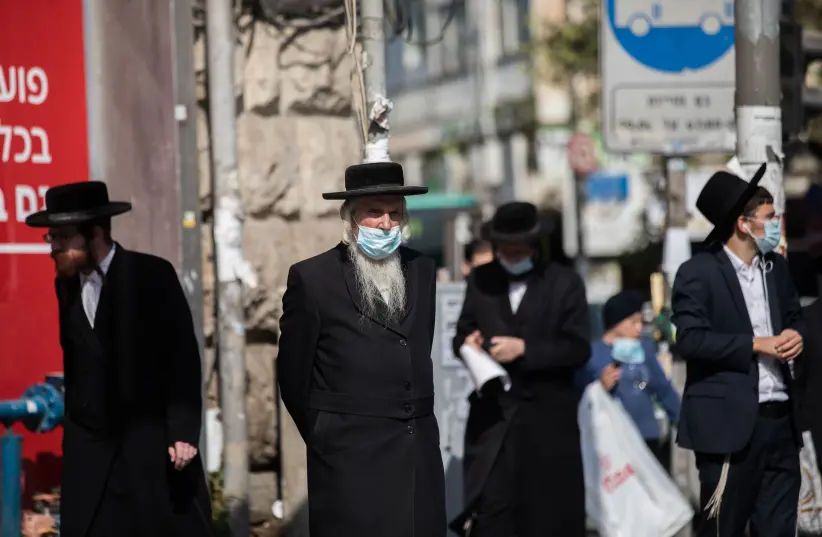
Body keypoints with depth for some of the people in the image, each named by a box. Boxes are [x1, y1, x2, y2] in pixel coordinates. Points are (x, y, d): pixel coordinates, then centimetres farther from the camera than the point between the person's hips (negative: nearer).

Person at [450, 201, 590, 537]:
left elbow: (578, 348, -6)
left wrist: (524, 348, -17)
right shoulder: (480, 280, 9)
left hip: (547, 417, -1)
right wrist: (468, 343, -12)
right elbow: (461, 333, 13)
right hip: (493, 412, 1)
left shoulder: (565, 283, 0)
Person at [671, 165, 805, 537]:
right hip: (729, 421, -6)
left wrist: (795, 335, 0)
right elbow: (690, 340, -16)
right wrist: (755, 344, -16)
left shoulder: (776, 268, 14)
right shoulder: (698, 273, -7)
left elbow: (794, 318, 25)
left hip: (779, 418, 7)